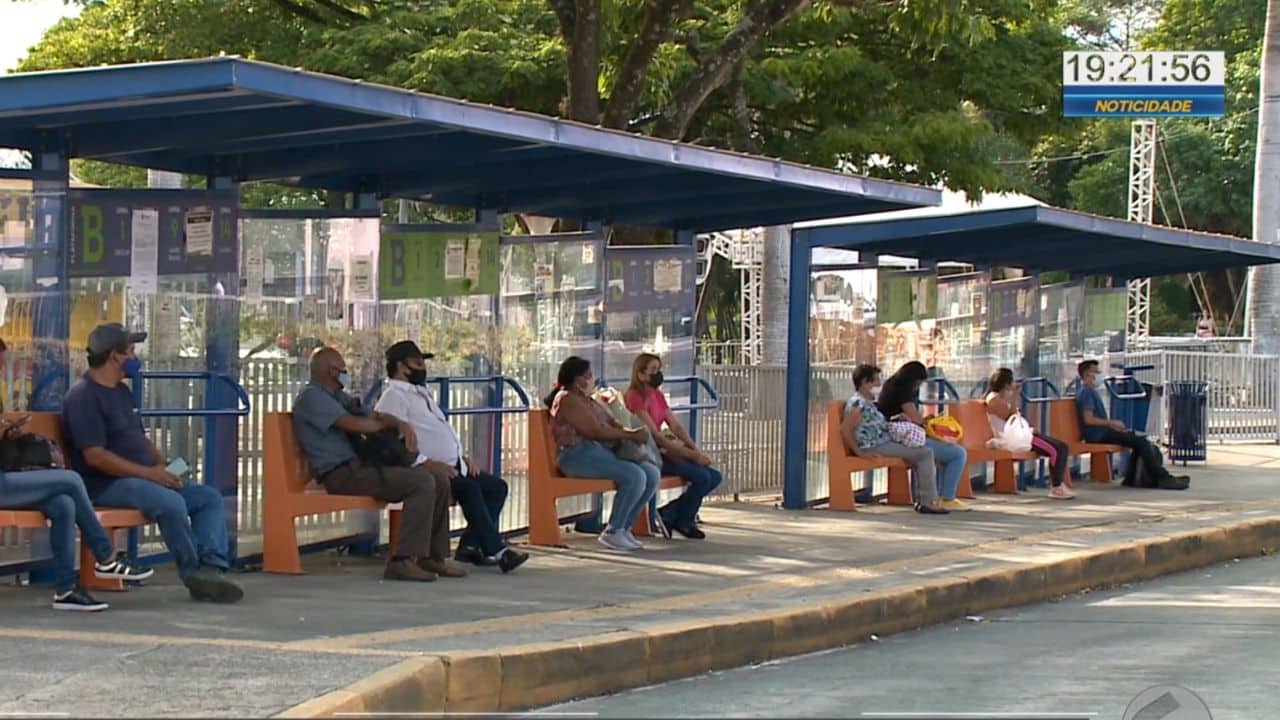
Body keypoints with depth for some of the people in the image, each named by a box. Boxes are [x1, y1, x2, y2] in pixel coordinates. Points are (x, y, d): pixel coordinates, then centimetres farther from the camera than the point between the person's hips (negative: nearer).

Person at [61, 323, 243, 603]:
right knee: (171, 502, -33)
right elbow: (95, 456, -20)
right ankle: (193, 573, -15)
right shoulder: (83, 396, -12)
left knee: (210, 497, -4)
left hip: (141, 478, 10)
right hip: (106, 485, -10)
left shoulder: (121, 391, 19)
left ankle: (211, 567, -23)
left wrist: (161, 466, 4)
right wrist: (148, 473, -19)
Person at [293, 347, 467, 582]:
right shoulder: (311, 397, -7)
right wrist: (388, 424, 2)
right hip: (341, 474, -10)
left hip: (359, 467, 10)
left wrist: (402, 424, -3)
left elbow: (373, 416, 20)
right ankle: (403, 560, -26)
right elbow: (354, 424, -16)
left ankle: (433, 557, 6)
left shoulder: (337, 397, 24)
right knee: (421, 482, -24)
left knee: (440, 481, 2)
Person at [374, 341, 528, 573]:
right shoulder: (393, 397, -6)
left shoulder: (421, 394, 26)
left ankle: (471, 546, -6)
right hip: (425, 472, -10)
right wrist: (426, 463, -26)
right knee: (469, 488, -30)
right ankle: (495, 550, -28)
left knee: (497, 486, -1)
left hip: (452, 467, 10)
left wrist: (462, 458, 13)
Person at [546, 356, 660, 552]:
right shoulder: (567, 399, -8)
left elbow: (612, 424, 18)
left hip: (599, 452, 10)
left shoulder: (584, 398, 24)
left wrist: (633, 433, -4)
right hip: (578, 455, -10)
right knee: (635, 475, -27)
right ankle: (612, 533, -18)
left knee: (652, 473, -5)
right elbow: (596, 432, -15)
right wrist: (632, 435, -8)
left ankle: (624, 528, -1)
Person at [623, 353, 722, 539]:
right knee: (703, 477, -21)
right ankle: (683, 522, 1)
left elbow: (676, 426, 9)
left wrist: (698, 451, -8)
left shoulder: (658, 396, 15)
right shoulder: (635, 397, -13)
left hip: (663, 451, 9)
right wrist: (692, 455, -20)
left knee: (715, 477, -1)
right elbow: (655, 435, -19)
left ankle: (669, 514, 3)